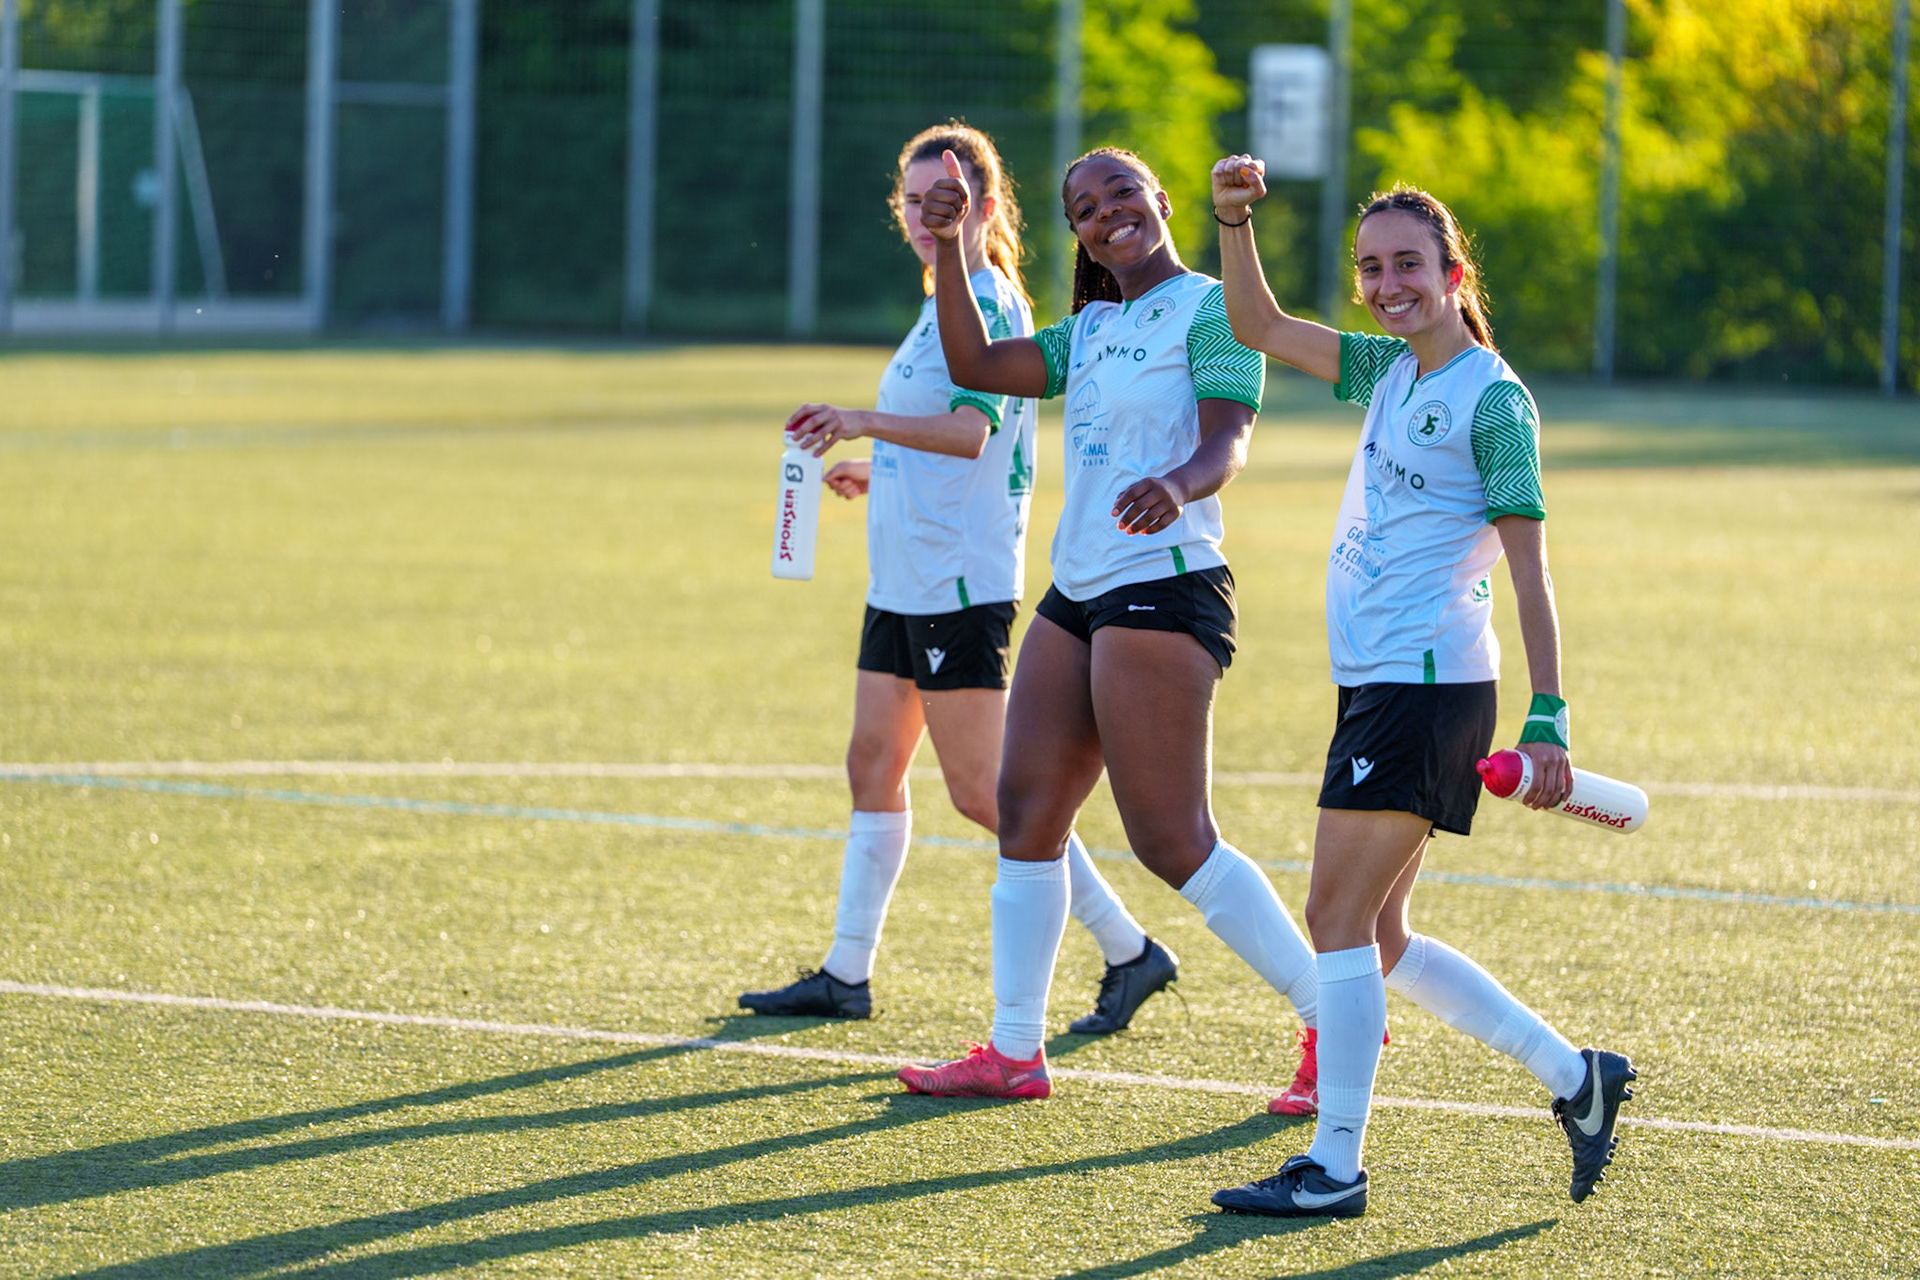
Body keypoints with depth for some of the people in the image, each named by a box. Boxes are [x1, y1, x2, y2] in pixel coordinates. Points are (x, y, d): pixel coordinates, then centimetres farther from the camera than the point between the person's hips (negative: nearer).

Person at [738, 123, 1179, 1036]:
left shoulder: (984, 302, -14)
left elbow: (971, 429, -31)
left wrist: (866, 423, -42)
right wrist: (877, 477, 25)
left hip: (961, 583, -10)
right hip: (904, 581, 10)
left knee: (982, 790, -7)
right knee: (874, 764, 10)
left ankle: (1129, 951, 0)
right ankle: (846, 974, 14)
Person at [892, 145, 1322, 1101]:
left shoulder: (1208, 311, -7)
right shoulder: (1093, 330, 18)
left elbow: (1227, 440, -19)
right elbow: (977, 365, 13)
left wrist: (1179, 485, -41)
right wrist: (949, 249, 4)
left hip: (1162, 588, -9)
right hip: (1077, 593, 9)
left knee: (1172, 842, -11)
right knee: (1026, 809, 6)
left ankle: (1335, 1015, -3)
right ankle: (1014, 1051, 12)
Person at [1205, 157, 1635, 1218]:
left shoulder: (1492, 400, -9)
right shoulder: (1392, 372, 14)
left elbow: (1529, 567, -12)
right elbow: (1258, 327, 21)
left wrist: (1547, 722, -16)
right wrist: (1233, 218, 5)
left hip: (1427, 683, -9)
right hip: (1376, 684, 9)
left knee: (1338, 914, -10)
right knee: (1377, 939, 11)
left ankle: (1335, 1168, -6)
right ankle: (1574, 1077, 19)